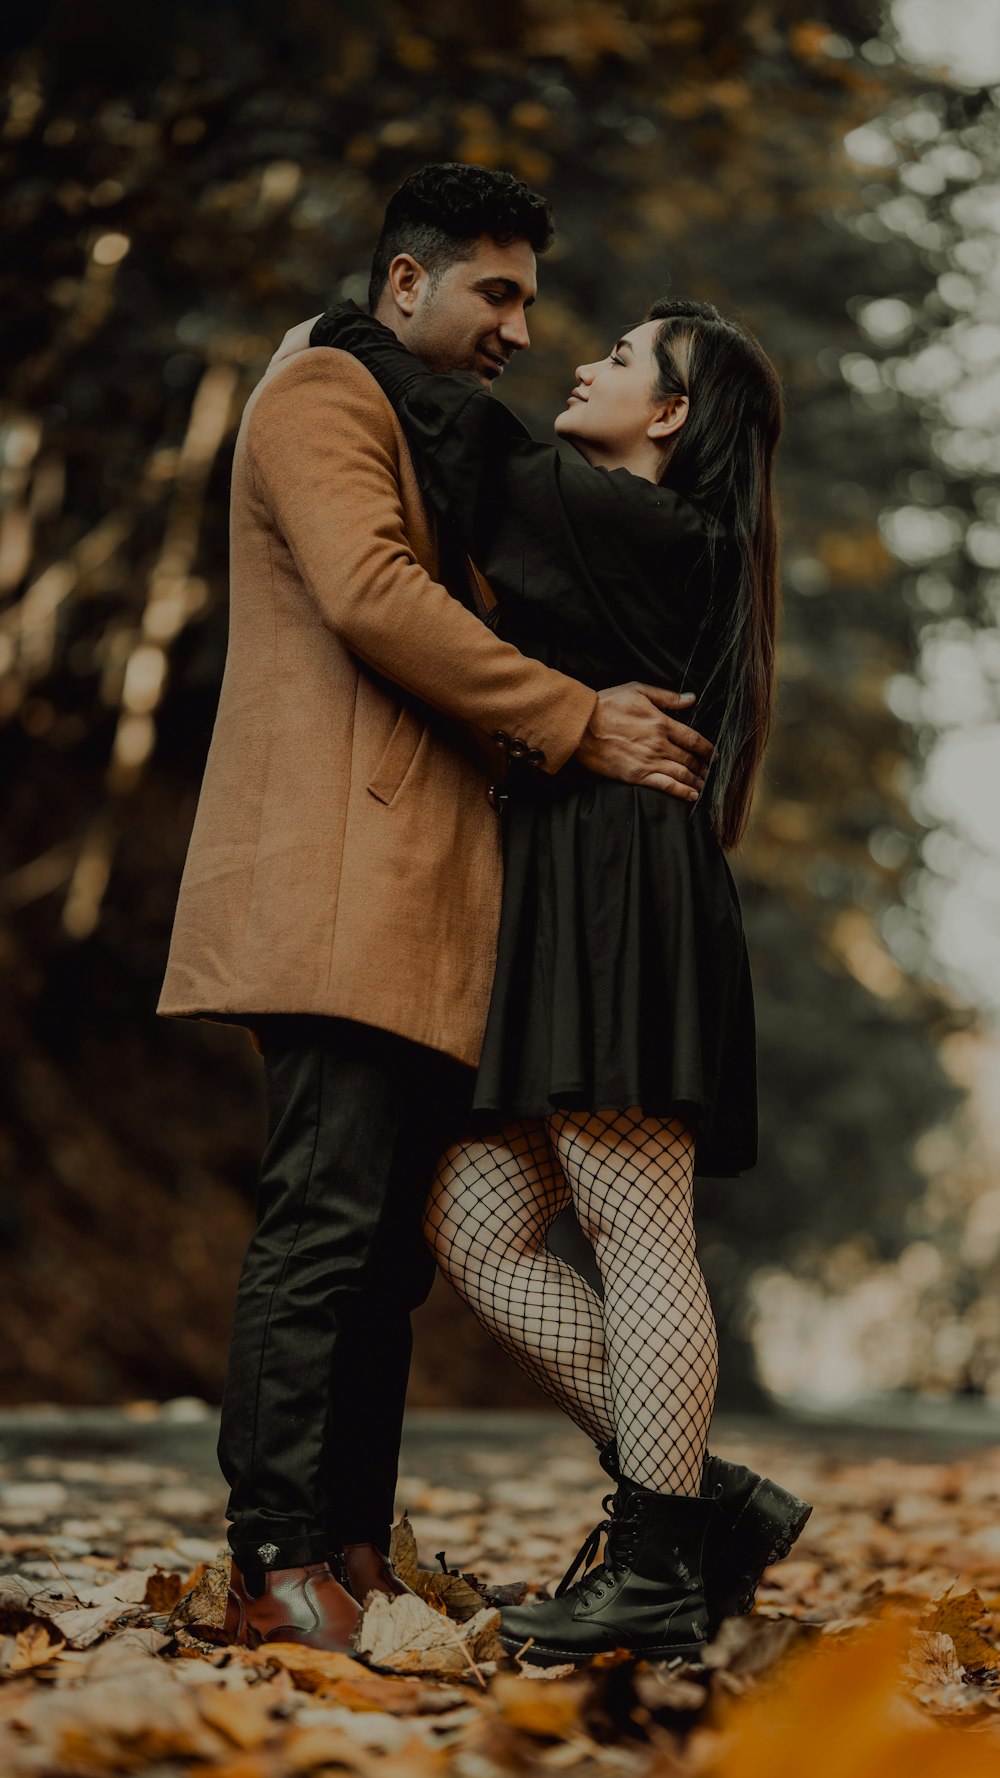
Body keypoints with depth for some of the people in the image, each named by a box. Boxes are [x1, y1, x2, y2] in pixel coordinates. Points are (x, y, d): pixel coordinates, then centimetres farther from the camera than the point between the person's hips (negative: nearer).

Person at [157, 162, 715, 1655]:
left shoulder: (441, 446, 31)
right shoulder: (322, 392, 1)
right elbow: (373, 598, -15)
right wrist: (578, 722, -13)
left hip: (423, 896, 10)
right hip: (341, 882, -10)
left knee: (391, 1238, 6)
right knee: (329, 1219, -13)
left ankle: (354, 1555, 8)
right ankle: (276, 1568, -10)